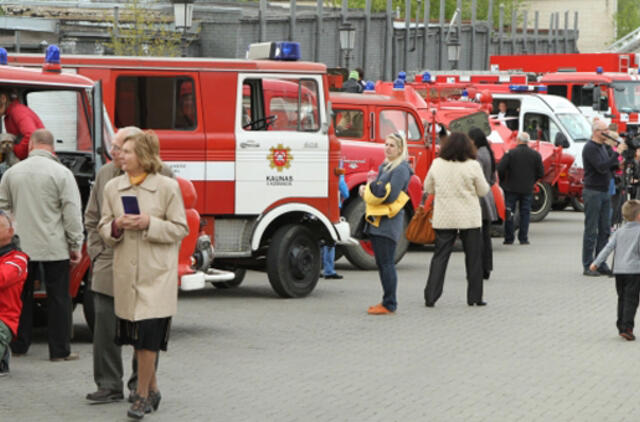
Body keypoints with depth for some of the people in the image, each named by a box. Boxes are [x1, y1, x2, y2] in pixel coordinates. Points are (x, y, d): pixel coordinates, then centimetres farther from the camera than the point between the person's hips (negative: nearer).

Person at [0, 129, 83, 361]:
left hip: (21, 245, 3)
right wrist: (76, 245, -3)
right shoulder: (61, 173, -8)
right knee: (58, 298, 3)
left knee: (21, 296, 13)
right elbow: (72, 213, -10)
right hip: (54, 247, -3)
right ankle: (60, 350, 4)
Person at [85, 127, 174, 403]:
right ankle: (109, 385, 6)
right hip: (109, 267, 3)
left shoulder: (161, 175, -5)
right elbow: (92, 217, 15)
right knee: (105, 325, -1)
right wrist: (97, 252, 6)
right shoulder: (105, 174, 8)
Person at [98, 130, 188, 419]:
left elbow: (180, 229, -3)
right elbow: (104, 228, 12)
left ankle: (143, 394, 3)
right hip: (126, 273, 4)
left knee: (147, 336, -9)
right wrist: (116, 227, -11)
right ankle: (152, 389, 26)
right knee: (135, 337, 10)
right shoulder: (113, 187, 7)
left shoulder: (168, 187, -5)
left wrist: (150, 224, -17)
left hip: (157, 274, -4)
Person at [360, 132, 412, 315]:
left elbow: (391, 196, -18)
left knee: (387, 263, -9)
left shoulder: (401, 169, -10)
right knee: (381, 263, 12)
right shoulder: (385, 166, 19)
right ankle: (387, 301, 18)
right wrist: (366, 188, 1)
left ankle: (389, 305, -8)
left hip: (389, 220, -10)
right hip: (376, 220, 10)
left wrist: (371, 188, -10)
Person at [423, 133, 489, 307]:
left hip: (443, 218, 2)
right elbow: (483, 191, -2)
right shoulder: (472, 166, -10)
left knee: (440, 256, 6)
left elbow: (428, 188, 10)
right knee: (473, 257, 9)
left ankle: (430, 297, 0)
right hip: (469, 218, -2)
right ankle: (474, 297, 12)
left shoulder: (437, 164, -1)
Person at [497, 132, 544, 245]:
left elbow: (500, 169, -13)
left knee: (509, 214, 6)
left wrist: (503, 181, 5)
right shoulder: (535, 155, -1)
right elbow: (541, 173, 2)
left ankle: (509, 238, 6)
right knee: (525, 213, 8)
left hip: (511, 188, -2)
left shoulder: (510, 153, -10)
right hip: (527, 189, 2)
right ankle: (523, 238, 6)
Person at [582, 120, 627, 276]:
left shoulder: (603, 146, 14)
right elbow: (601, 167, -23)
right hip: (592, 192, -8)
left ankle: (601, 264, 12)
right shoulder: (590, 148, -13)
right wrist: (617, 153, -23)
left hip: (604, 192, 9)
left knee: (605, 230, 7)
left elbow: (609, 166, 18)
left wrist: (619, 164, -1)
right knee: (591, 231, -4)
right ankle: (588, 266, 0)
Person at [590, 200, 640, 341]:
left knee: (622, 299, 15)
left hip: (619, 270, 5)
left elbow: (608, 248, 3)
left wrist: (596, 263, 4)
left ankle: (621, 327, 17)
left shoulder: (619, 232, 7)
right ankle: (627, 328, -15)